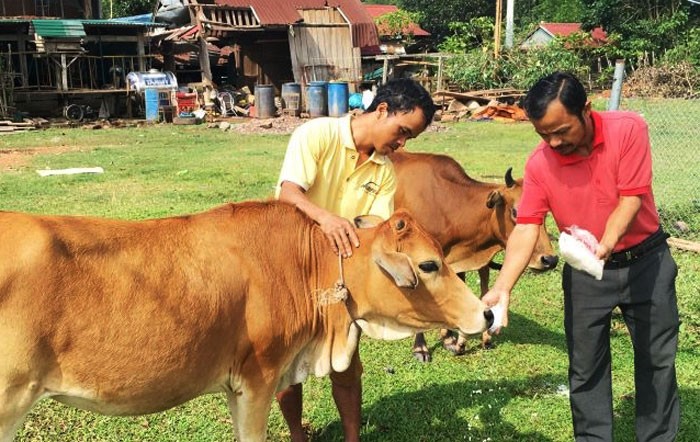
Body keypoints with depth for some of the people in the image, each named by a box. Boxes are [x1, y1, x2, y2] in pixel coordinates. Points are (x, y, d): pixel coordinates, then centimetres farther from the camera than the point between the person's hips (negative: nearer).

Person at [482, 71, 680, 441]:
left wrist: (606, 245, -40)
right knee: (585, 367, 8)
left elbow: (630, 199, -22)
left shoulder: (629, 129, -20)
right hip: (584, 273, 1)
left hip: (646, 261, -1)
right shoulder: (538, 164, -16)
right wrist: (502, 288, -31)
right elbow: (526, 229, -18)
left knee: (657, 358, 12)